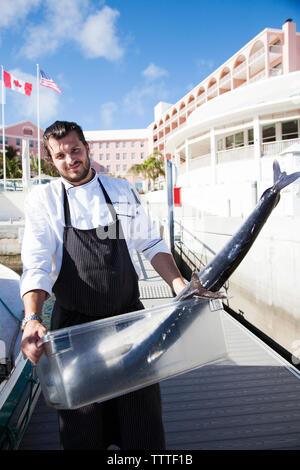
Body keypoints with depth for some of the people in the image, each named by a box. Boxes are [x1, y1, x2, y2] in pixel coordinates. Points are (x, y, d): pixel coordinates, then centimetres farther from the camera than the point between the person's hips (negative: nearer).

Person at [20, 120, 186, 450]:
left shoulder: (122, 190, 5)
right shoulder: (42, 200, -1)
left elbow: (151, 245, 8)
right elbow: (36, 264, -11)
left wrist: (180, 287, -4)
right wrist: (31, 319, -26)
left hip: (129, 317, 2)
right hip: (74, 326, -1)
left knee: (143, 417, 13)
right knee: (82, 428, 12)